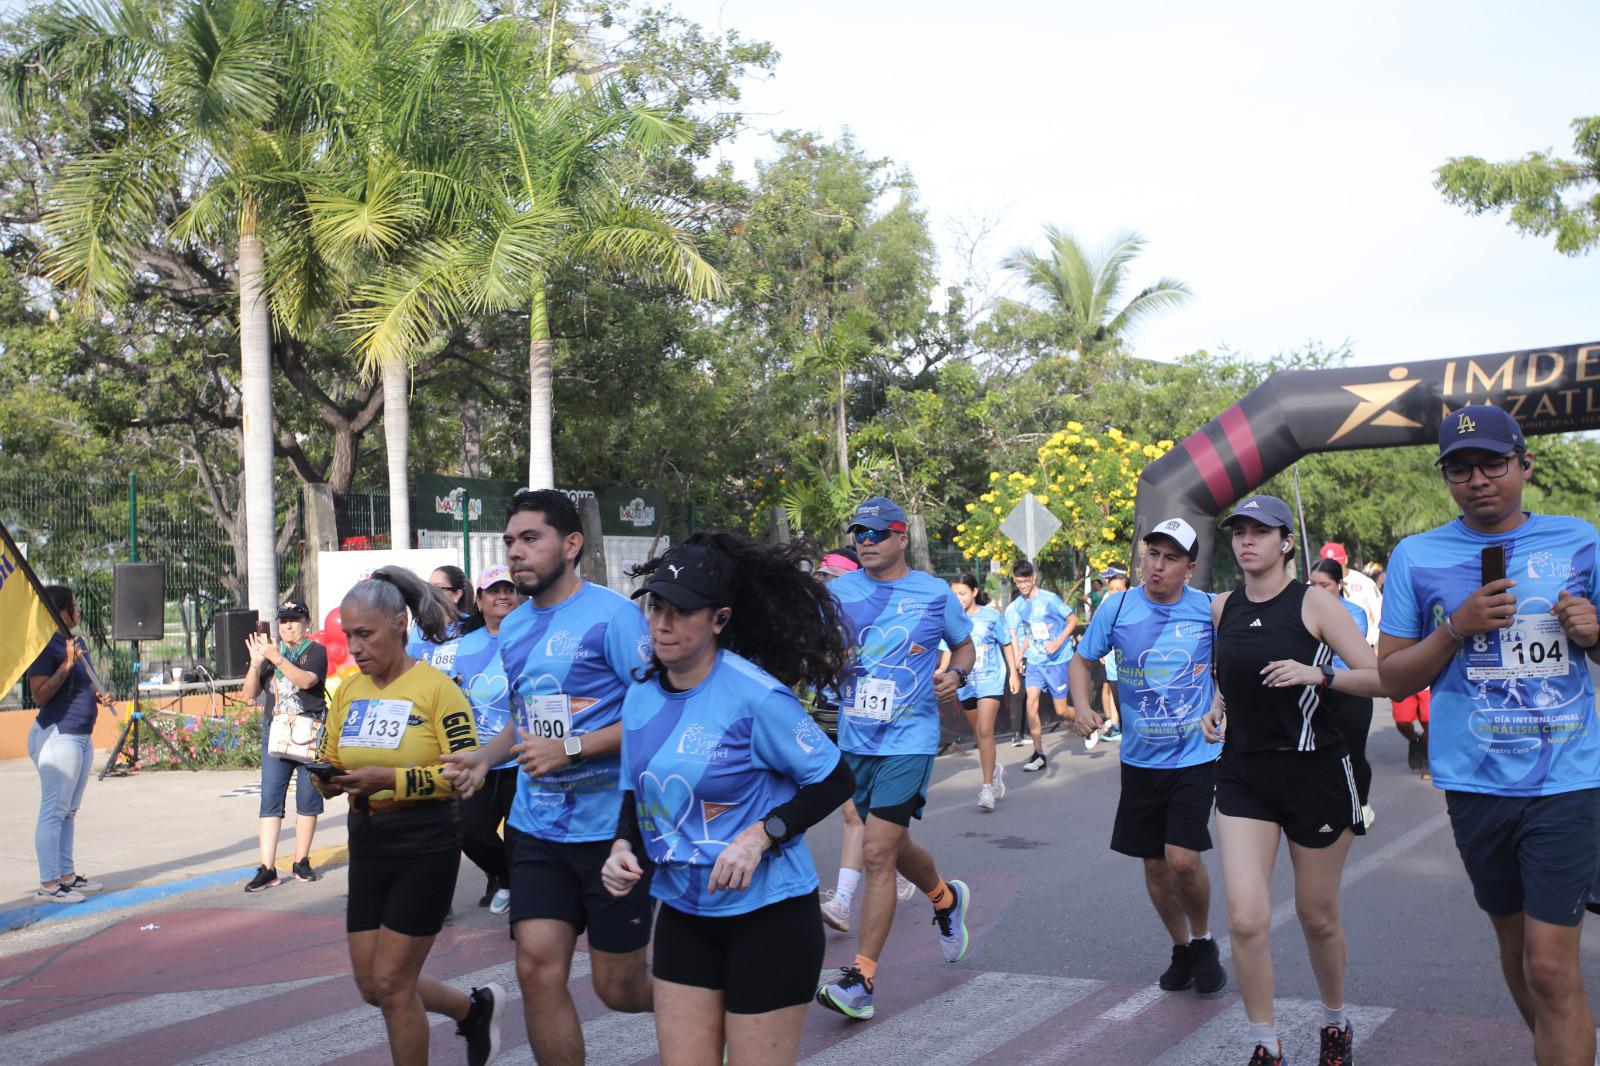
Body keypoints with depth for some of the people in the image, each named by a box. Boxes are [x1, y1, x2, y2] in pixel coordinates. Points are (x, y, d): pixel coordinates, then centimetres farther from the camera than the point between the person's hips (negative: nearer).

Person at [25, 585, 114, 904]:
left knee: (69, 810, 14)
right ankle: (48, 884, -5)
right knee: (54, 811, -7)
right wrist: (68, 664, -24)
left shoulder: (76, 642, 15)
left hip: (81, 735, 10)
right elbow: (39, 695, -19)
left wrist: (97, 697, 10)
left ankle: (67, 875, 21)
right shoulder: (46, 645, -13)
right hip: (58, 735, -10)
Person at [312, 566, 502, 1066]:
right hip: (368, 847, 7)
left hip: (425, 847, -7)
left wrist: (391, 778, -27)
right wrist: (330, 779, -11)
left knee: (391, 983, -3)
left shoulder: (436, 687, -12)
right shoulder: (348, 692, 6)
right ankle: (475, 1008, 35)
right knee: (373, 984, 11)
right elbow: (331, 759, 13)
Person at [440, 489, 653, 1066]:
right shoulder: (513, 628, 11)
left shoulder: (611, 614, -12)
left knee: (617, 985, 3)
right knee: (538, 969, -3)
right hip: (537, 825, 6)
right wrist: (484, 758, 5)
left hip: (610, 824, -6)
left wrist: (570, 749, -22)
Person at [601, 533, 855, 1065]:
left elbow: (834, 780, -11)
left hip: (766, 914, -6)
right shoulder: (641, 697, 1)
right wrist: (624, 847, -5)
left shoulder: (755, 695, -17)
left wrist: (759, 836, -22)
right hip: (684, 911, 6)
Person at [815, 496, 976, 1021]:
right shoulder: (837, 591, 4)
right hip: (855, 740, 4)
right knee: (892, 847, 19)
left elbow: (965, 645, 14)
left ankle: (860, 979, -6)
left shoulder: (935, 594, -1)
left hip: (908, 741, -4)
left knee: (877, 853, -11)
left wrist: (957, 674, -7)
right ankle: (946, 899, 51)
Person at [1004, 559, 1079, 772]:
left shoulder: (1049, 599, -11)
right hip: (1034, 661, 4)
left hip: (1057, 661, -4)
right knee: (1031, 702, -13)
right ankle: (1038, 754, -3)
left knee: (1061, 710, -1)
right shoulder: (1016, 607, 3)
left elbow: (1073, 620, -6)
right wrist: (1019, 656, -4)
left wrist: (1058, 642, -18)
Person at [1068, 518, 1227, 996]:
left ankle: (1204, 941, 14)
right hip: (1141, 758, 3)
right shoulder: (1117, 607, -4)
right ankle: (1181, 948, 33)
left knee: (1183, 859, -14)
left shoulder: (1211, 610, -7)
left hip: (1196, 756, -3)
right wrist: (1082, 705, -9)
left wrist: (1217, 709, -5)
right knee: (1155, 864, 10)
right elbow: (1082, 661, 8)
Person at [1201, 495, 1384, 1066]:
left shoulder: (1314, 602, -8)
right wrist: (1218, 708, 5)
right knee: (1246, 918, -11)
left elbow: (1379, 677, -12)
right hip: (1244, 776, 3)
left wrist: (1316, 674, -26)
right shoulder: (1221, 608, 5)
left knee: (1318, 917, 10)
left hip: (1315, 772, -3)